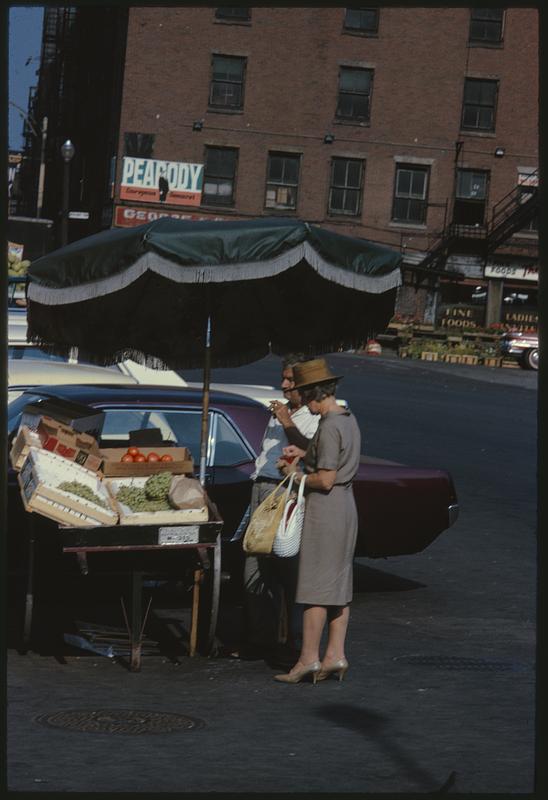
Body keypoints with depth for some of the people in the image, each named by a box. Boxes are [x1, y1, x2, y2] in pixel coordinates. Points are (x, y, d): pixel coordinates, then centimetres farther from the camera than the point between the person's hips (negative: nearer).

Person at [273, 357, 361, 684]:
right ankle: (335, 654, 14)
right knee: (339, 582, 11)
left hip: (326, 508, -10)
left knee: (316, 585, -5)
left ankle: (309, 658, -2)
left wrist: (298, 476, -6)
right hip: (346, 505, 10)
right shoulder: (348, 418, 11)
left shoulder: (330, 427, -19)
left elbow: (326, 479, -22)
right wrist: (304, 453, 18)